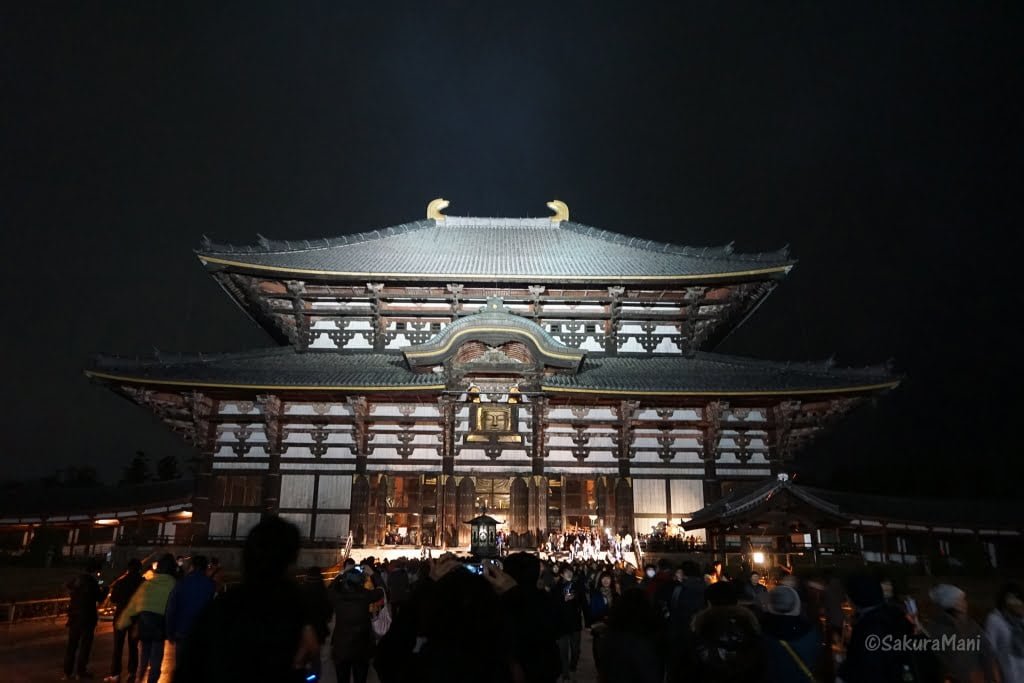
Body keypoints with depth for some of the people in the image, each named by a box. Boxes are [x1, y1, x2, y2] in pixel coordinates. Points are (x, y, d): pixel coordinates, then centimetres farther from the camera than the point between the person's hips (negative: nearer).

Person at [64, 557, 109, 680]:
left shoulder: (77, 579, 3)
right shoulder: (92, 582, -17)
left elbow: (67, 586, 25)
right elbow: (99, 599, -12)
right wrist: (104, 589, 5)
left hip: (74, 615, 7)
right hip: (87, 617, -7)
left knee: (72, 644, 14)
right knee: (85, 644, 4)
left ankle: (68, 671, 17)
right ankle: (80, 671, 6)